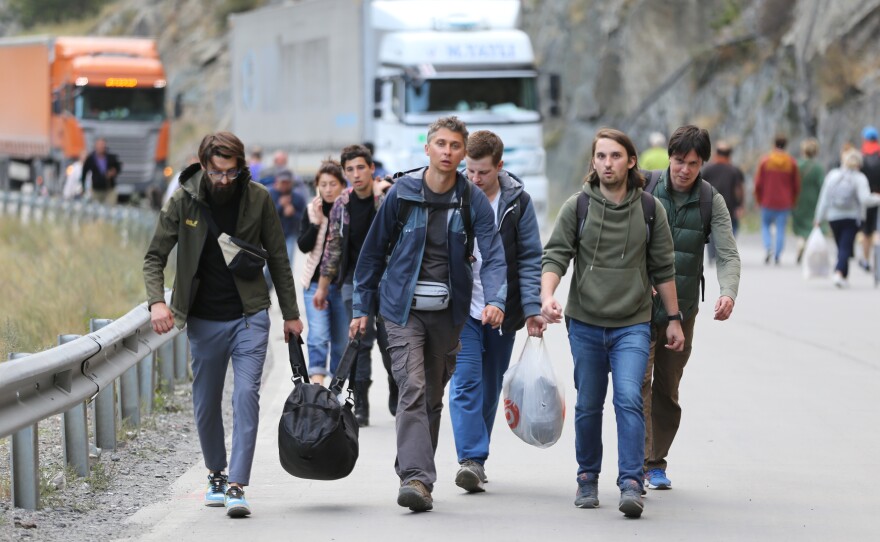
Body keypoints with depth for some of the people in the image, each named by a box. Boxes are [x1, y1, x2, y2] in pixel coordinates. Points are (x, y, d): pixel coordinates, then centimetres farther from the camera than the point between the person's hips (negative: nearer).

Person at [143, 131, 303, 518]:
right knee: (206, 403, 9)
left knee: (246, 394, -15)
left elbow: (277, 258, 6)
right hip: (204, 321, 1)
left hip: (250, 317, -1)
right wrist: (157, 301, -17)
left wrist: (291, 314, 8)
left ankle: (237, 486, -18)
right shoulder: (183, 202, -5)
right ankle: (216, 476, 31)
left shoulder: (257, 199, -4)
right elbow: (155, 256, 0)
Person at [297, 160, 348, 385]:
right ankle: (317, 384, -22)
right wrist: (316, 222, -14)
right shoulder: (312, 210, 3)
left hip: (343, 284, 0)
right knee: (318, 336, -15)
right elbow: (303, 246, -2)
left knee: (341, 341, 8)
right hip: (316, 283, 0)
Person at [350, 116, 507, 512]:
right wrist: (363, 307, 6)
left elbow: (493, 255, -9)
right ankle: (416, 479, -23)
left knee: (433, 396, 12)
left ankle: (414, 475, 24)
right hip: (403, 308, -2)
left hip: (447, 312, 2)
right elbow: (374, 250, 6)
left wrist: (494, 300, -28)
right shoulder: (402, 194, -3)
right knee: (412, 390, -16)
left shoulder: (473, 201, -2)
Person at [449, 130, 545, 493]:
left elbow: (529, 258, -1)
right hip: (461, 308, -2)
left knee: (490, 388, 10)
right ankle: (471, 459, -16)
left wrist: (532, 308, -9)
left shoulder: (518, 201, -1)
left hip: (502, 310, 2)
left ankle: (477, 456, 21)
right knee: (466, 383, -13)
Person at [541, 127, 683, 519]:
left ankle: (631, 484, -16)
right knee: (588, 406, 8)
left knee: (629, 400, -15)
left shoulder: (650, 210, 3)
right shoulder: (576, 207, 1)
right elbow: (555, 255, -3)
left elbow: (663, 269, 10)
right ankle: (587, 479, 24)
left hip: (632, 325, -1)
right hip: (585, 324, 1)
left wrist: (674, 319, 11)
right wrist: (547, 295, -22)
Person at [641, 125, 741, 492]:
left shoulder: (712, 201, 1)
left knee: (668, 388, 9)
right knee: (639, 380, -14)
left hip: (682, 307, 2)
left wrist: (728, 292, -24)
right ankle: (638, 461, -17)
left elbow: (728, 254, -6)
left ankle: (657, 463, 20)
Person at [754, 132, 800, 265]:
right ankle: (777, 255, -1)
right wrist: (792, 201, 16)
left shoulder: (765, 160, -4)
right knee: (781, 229, 5)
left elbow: (758, 183, -3)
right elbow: (797, 184, 4)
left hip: (768, 201, -1)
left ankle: (768, 247, -12)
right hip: (785, 203, 1)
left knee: (765, 225, 12)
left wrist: (759, 199, 10)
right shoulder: (791, 162, 0)